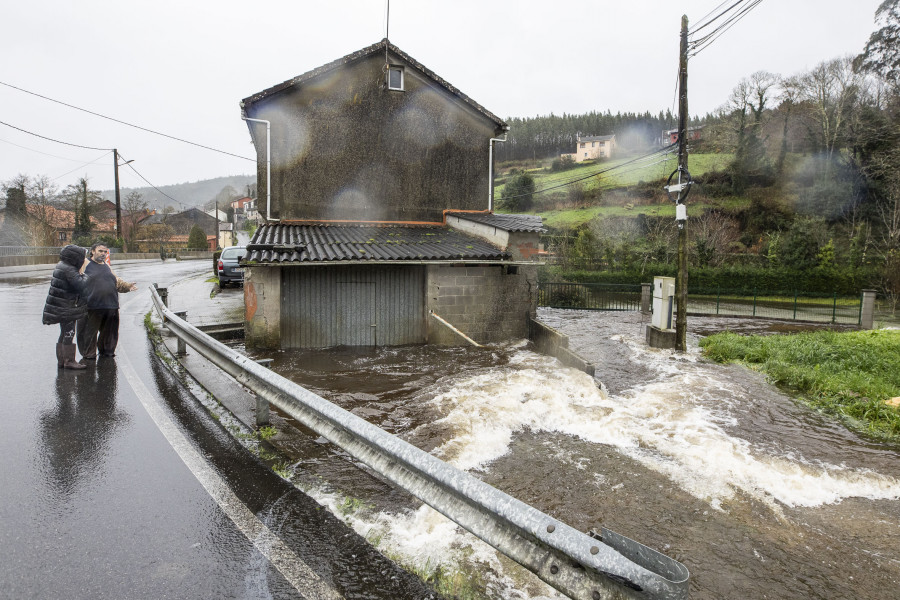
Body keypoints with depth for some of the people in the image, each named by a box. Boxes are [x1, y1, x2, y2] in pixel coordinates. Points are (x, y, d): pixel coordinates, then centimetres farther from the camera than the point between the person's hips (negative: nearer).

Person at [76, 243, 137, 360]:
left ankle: (107, 350, 27)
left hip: (111, 306, 6)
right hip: (92, 306, -6)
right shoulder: (85, 264, 2)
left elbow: (117, 283, 24)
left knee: (109, 330, 13)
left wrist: (127, 286, 5)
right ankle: (89, 354, 12)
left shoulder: (107, 267, 21)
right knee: (90, 332, 0)